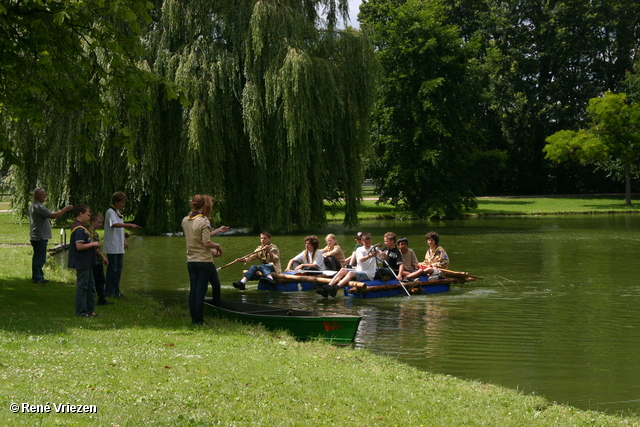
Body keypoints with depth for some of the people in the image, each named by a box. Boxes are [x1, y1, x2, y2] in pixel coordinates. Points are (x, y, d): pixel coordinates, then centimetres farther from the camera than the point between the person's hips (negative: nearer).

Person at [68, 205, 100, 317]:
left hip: (87, 263, 11)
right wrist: (93, 244, -17)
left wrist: (92, 244, 9)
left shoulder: (82, 227, 13)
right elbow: (79, 246, -27)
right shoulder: (79, 229, -19)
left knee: (90, 286, 15)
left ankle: (89, 310, 22)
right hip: (82, 263, -11)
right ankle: (81, 312, 5)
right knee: (82, 287, -2)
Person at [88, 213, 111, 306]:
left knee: (100, 280, 11)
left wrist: (102, 257, 20)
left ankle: (102, 299, 15)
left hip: (99, 261, 10)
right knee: (92, 281, -2)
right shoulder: (90, 232, -17)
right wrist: (103, 256, -17)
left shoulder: (95, 233, 14)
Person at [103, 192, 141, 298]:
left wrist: (124, 241, 20)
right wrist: (130, 225, -37)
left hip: (119, 247, 9)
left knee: (119, 268, 11)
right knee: (112, 268, -4)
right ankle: (109, 291, 3)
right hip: (112, 246, -9)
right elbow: (115, 224, -30)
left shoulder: (119, 212, 16)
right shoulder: (110, 212, -13)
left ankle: (116, 290, 19)